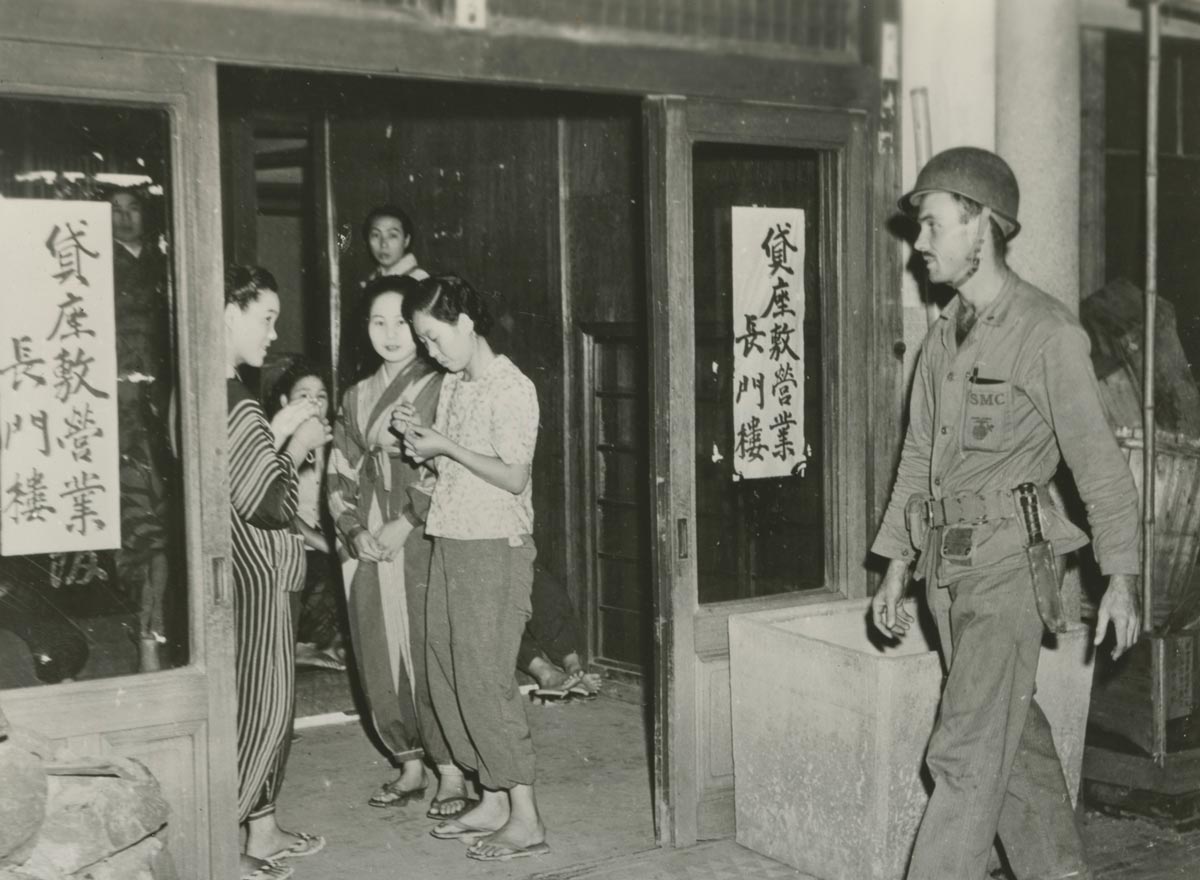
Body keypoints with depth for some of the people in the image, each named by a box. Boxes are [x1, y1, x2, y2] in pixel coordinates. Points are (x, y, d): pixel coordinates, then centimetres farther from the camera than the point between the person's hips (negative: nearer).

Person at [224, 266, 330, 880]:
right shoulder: (233, 403, -22)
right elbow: (270, 505, -22)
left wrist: (276, 432, 10)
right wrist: (296, 447, -8)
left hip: (244, 570, 10)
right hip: (250, 575, -10)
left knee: (268, 703, 18)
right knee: (258, 705, -2)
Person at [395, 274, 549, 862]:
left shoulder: (512, 388, -12)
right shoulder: (451, 386, 13)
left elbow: (513, 477, -17)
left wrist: (446, 445, -16)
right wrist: (419, 436, -1)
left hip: (495, 548, -8)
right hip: (450, 542, 9)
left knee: (486, 680, -8)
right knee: (448, 675, 9)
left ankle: (525, 819, -1)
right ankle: (493, 802, 19)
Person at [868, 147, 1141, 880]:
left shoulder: (1049, 333, -9)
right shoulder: (944, 337, 12)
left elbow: (1099, 459, -9)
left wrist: (1122, 576, -10)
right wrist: (897, 565, 14)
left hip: (1009, 565, -7)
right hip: (948, 567, 7)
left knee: (968, 753, -8)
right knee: (1015, 741, 15)